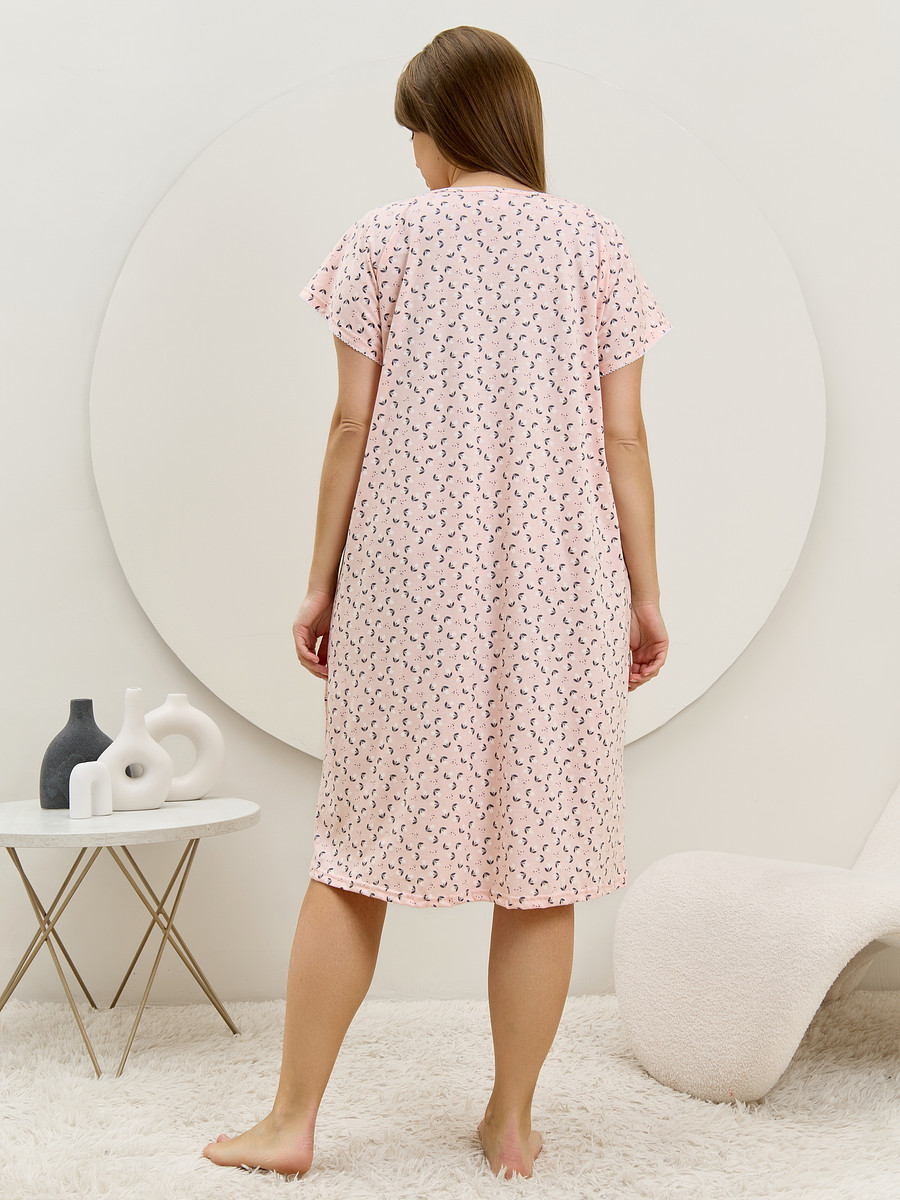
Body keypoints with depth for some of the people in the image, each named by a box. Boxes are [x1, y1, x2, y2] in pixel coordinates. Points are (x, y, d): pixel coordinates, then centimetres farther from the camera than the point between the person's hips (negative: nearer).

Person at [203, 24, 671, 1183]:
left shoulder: (386, 236, 1)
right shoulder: (593, 242, 5)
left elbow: (353, 423, -2)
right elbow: (622, 435, 2)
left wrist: (320, 580, 4)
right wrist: (646, 592, 7)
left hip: (409, 581, -1)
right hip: (556, 584, 1)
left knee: (359, 848, 8)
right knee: (541, 854, 8)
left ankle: (293, 1119, 16)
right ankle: (512, 1122, 19)